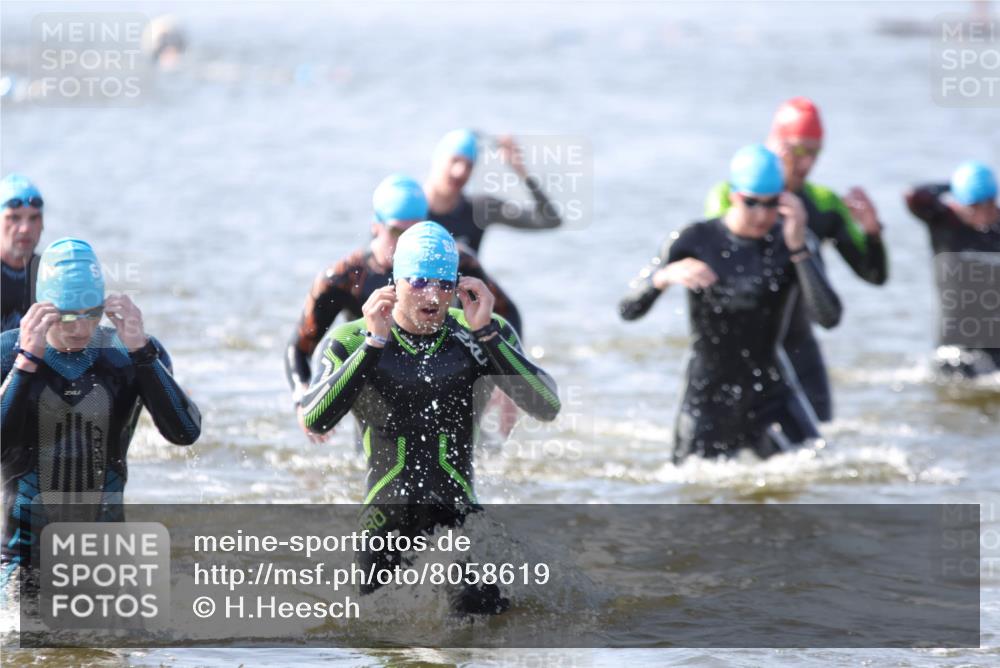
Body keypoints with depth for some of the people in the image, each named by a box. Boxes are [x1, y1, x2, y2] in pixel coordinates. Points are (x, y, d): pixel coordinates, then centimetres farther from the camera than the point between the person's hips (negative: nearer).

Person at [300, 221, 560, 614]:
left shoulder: (484, 337, 2)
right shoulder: (350, 342, -1)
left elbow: (547, 408, -12)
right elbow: (314, 421, -18)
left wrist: (486, 334, -20)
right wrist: (374, 343, -23)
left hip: (458, 518, 1)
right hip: (384, 518, -1)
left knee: (483, 609, -20)